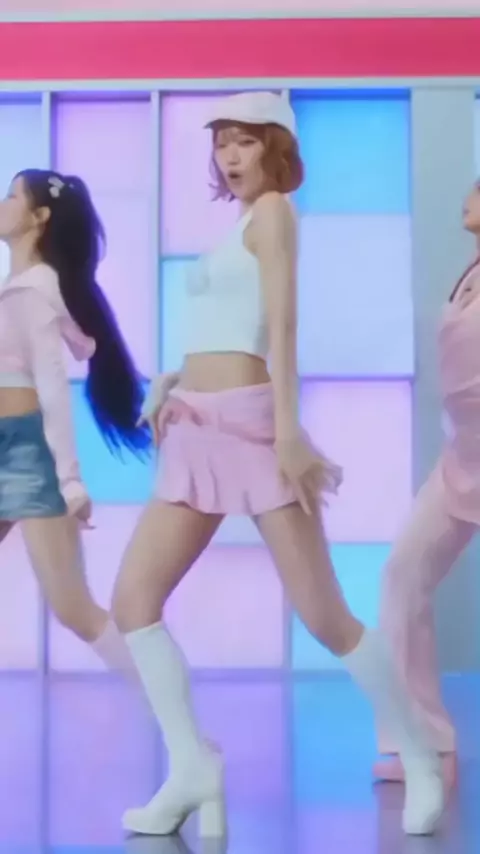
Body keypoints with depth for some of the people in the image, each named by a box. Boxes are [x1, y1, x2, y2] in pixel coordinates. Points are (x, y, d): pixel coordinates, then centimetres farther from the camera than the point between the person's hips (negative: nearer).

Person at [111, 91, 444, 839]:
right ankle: (192, 769, -1)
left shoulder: (272, 211, -1)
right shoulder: (241, 228, 23)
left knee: (325, 616, -8)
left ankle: (421, 765, 4)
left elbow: (282, 324, -13)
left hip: (251, 422, -8)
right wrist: (172, 384, 7)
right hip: (198, 433, 9)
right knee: (132, 599, -2)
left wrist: (287, 428, -23)